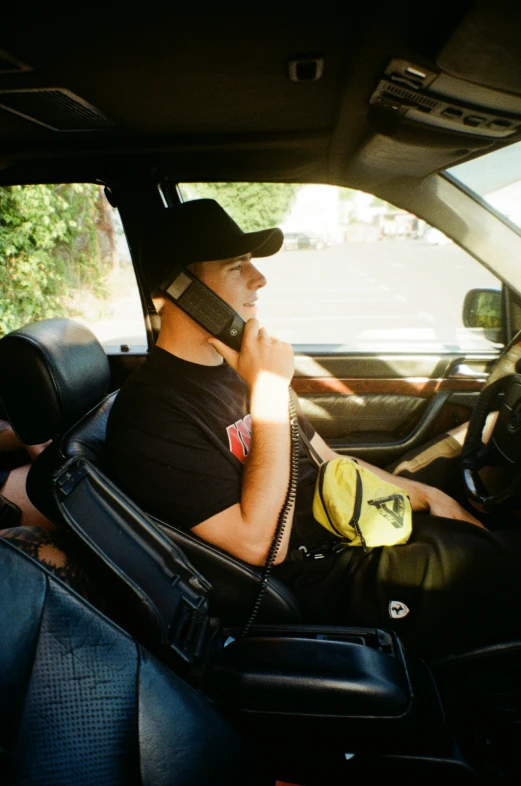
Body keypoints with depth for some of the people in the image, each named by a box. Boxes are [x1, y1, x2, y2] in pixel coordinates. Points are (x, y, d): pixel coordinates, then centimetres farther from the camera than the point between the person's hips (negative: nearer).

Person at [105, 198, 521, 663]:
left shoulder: (236, 367, 9)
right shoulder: (150, 411, -19)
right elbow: (261, 546, -23)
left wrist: (424, 494, 8)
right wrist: (269, 392, -24)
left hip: (349, 536, 8)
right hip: (316, 586, -8)